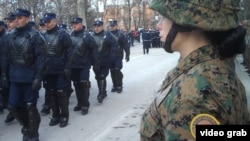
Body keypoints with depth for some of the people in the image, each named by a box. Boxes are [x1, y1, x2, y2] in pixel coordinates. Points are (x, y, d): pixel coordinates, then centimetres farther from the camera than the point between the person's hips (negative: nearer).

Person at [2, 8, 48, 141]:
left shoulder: (34, 36, -9)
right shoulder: (11, 36, 6)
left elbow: (40, 58, -13)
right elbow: (6, 57, 11)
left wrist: (38, 77, -18)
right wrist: (4, 74, 9)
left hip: (30, 78, -5)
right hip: (15, 78, 5)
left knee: (30, 106, 3)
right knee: (12, 106, 8)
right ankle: (27, 125, 34)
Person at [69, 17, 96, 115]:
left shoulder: (86, 35, -7)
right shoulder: (71, 36, 8)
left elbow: (93, 49, -7)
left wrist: (90, 61, -6)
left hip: (84, 65, -5)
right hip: (73, 65, 5)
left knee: (84, 84, -5)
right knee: (76, 85, 12)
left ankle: (85, 105, 4)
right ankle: (80, 103, 24)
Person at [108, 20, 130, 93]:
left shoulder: (120, 34, -4)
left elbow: (126, 45, -6)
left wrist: (127, 54, -10)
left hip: (118, 56, -4)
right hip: (110, 57, 4)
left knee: (117, 70, -8)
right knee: (112, 71, 8)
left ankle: (119, 86, 4)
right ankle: (115, 86, 20)